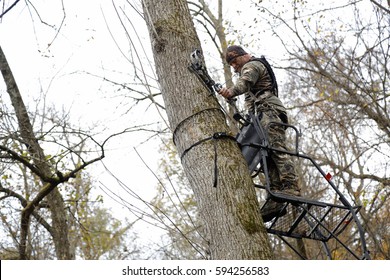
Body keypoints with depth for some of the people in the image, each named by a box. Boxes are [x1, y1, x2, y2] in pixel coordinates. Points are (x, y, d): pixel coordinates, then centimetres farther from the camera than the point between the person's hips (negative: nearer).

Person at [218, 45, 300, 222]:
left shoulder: (252, 65, 7)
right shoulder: (255, 68, 39)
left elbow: (245, 82, -18)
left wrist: (231, 92, -38)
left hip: (268, 110, -10)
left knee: (276, 149, -24)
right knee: (269, 155, -4)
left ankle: (291, 187, -37)